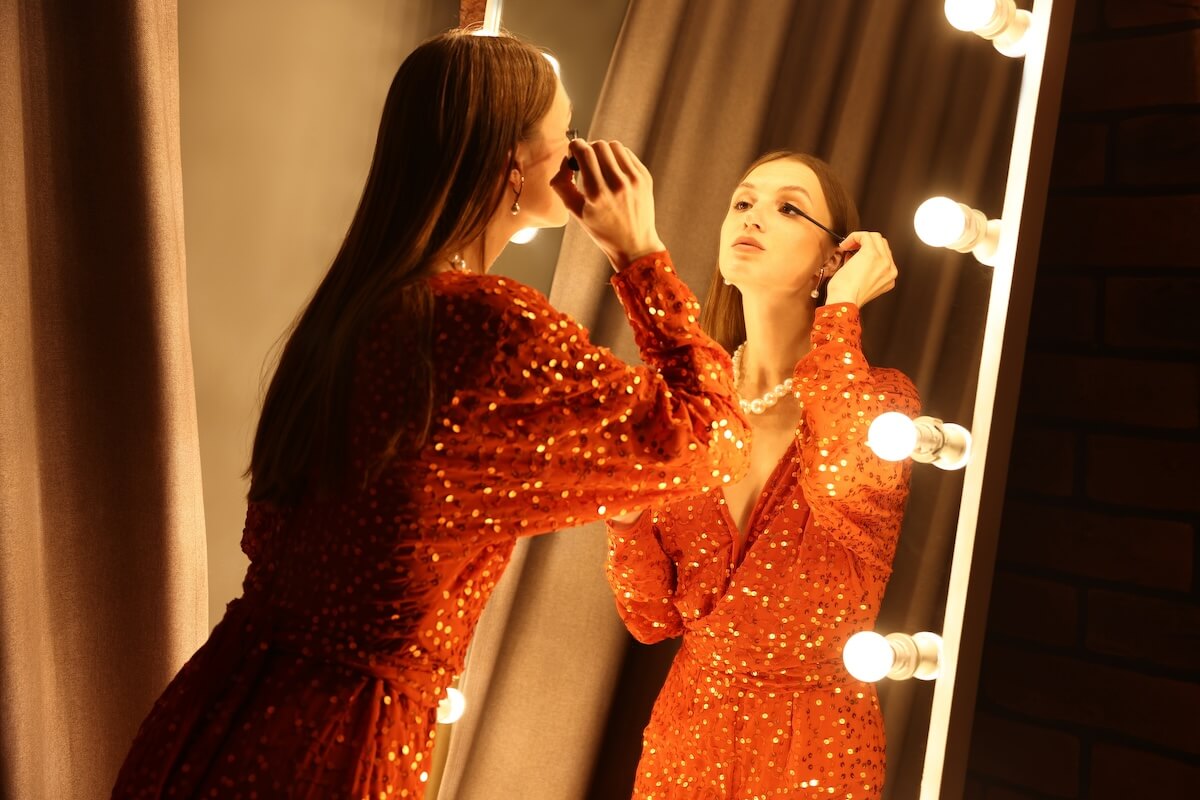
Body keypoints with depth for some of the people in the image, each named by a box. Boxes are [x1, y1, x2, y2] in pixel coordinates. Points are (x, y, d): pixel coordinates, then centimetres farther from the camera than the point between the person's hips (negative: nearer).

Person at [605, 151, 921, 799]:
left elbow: (848, 486, -36)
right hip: (687, 727, 3)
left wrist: (838, 309, -22)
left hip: (814, 745, -3)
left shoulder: (877, 396, -11)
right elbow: (654, 617, -3)